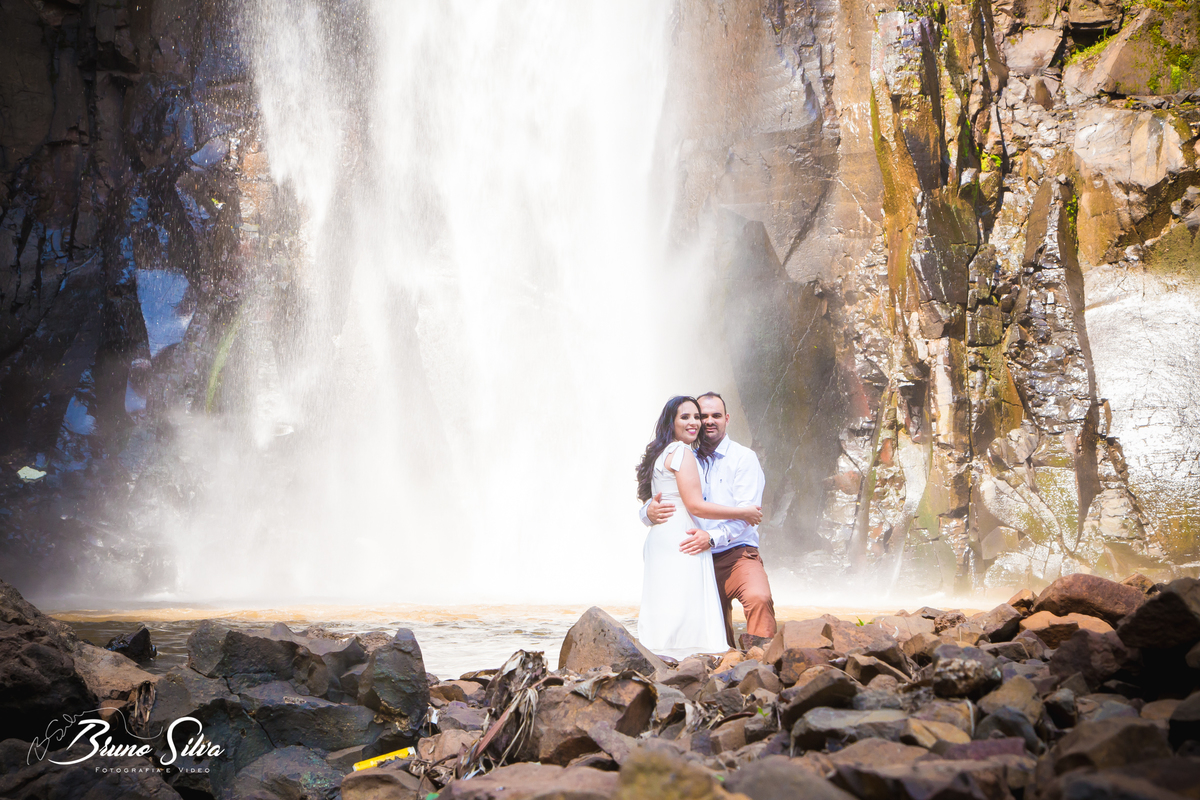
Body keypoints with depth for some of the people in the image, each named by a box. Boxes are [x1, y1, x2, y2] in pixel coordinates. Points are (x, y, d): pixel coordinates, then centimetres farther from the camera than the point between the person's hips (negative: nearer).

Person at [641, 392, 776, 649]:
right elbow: (648, 508, 7)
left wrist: (712, 537, -28)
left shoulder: (743, 457, 1)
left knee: (758, 597, -33)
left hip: (736, 554, -4)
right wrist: (650, 512, -19)